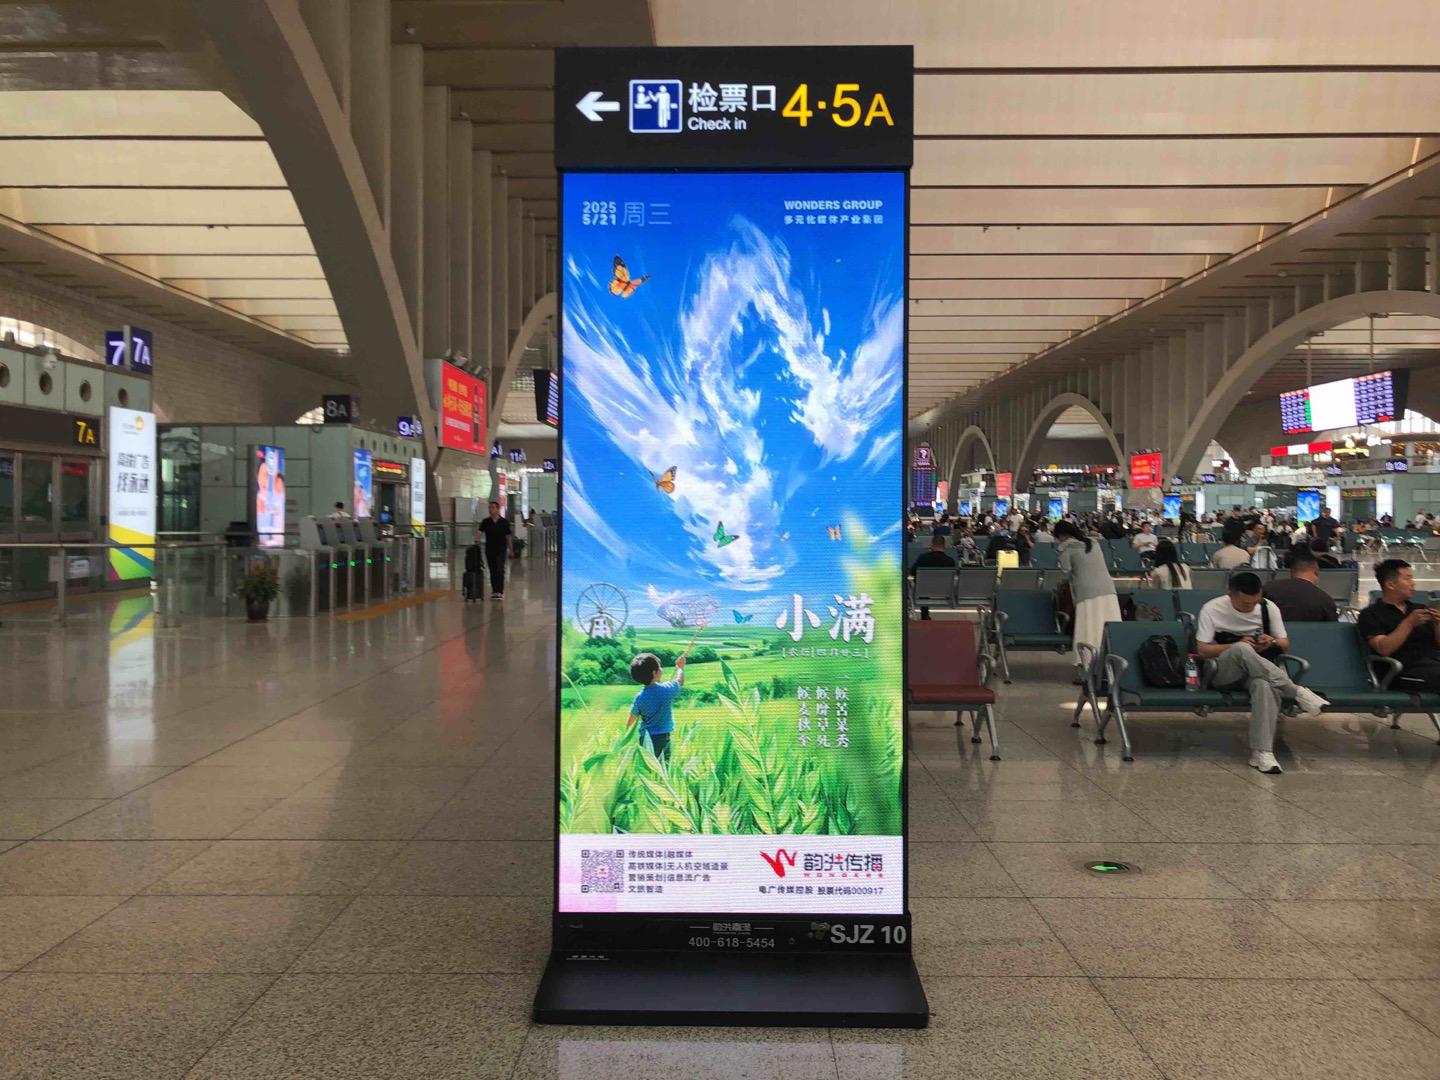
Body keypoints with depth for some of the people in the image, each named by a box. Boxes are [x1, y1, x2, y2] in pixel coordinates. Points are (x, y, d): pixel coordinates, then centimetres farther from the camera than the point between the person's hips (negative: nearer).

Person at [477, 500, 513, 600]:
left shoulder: (504, 522, 1)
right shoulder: (486, 522, 4)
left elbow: (508, 536, 5)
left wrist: (511, 549, 6)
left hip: (501, 550, -2)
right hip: (489, 550, 2)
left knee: (500, 571, -11)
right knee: (492, 572, 8)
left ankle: (500, 591, -13)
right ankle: (494, 591, 16)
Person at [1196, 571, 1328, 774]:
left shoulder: (1269, 608, 7)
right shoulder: (1212, 610, -2)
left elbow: (1285, 643, 13)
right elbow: (1203, 649, -5)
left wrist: (1272, 643, -12)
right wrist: (1237, 646, -18)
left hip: (1259, 672, 2)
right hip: (1222, 674, -2)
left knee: (1264, 686, -38)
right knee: (1242, 650, -38)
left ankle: (1261, 752, -39)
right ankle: (1298, 692, -30)